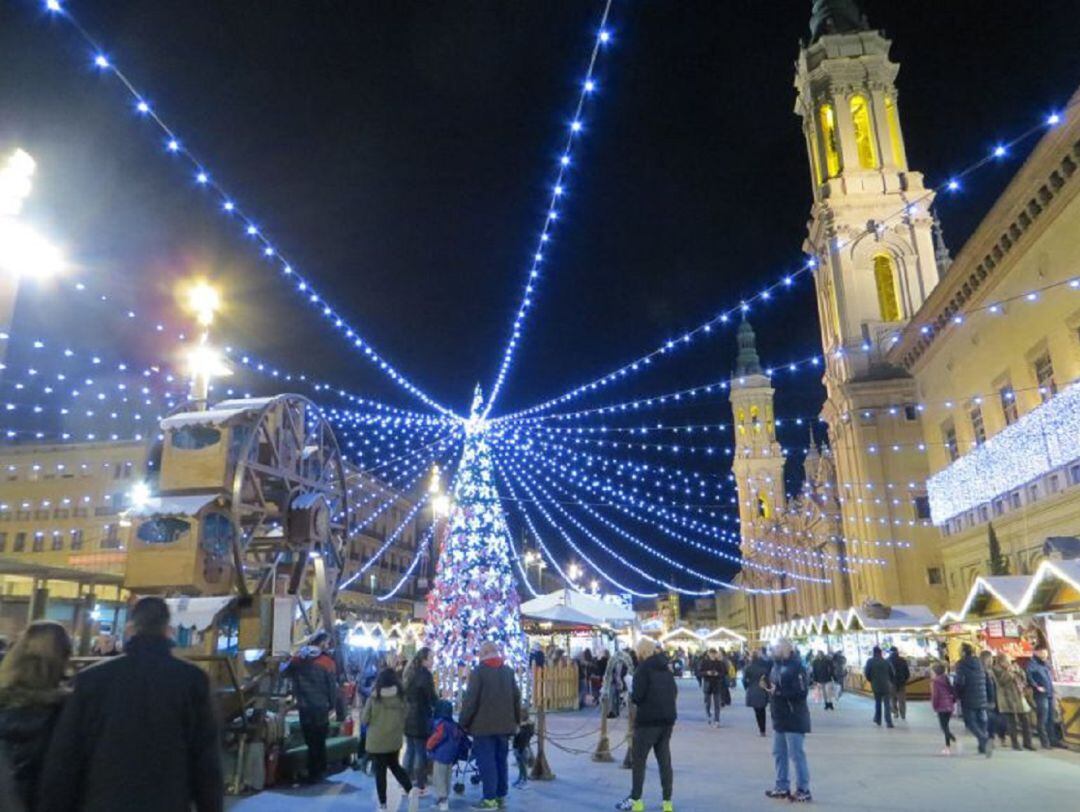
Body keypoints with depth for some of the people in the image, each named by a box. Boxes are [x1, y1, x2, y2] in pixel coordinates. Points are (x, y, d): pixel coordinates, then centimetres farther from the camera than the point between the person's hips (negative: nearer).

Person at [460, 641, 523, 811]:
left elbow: (470, 699, -12)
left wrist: (464, 723, -4)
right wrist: (516, 720, 20)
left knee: (486, 761, -2)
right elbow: (517, 697, 11)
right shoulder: (508, 671, 8)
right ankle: (501, 796, 17)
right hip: (504, 724, 6)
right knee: (501, 760, 13)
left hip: (483, 725, -5)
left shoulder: (478, 671, -8)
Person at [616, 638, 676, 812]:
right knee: (664, 760, 11)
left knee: (638, 760, 5)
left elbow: (637, 695, -16)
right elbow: (674, 692, 14)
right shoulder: (666, 667, 11)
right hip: (668, 719, 6)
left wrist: (631, 696, 4)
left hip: (648, 719, -6)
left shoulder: (643, 667, -10)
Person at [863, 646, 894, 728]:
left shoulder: (870, 661, -5)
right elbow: (892, 674, 2)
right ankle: (888, 722, -7)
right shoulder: (886, 661, -2)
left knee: (878, 703, 17)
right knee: (887, 704, 2)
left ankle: (878, 719, 24)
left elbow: (867, 673, -5)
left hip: (876, 686, 0)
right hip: (886, 686, 0)